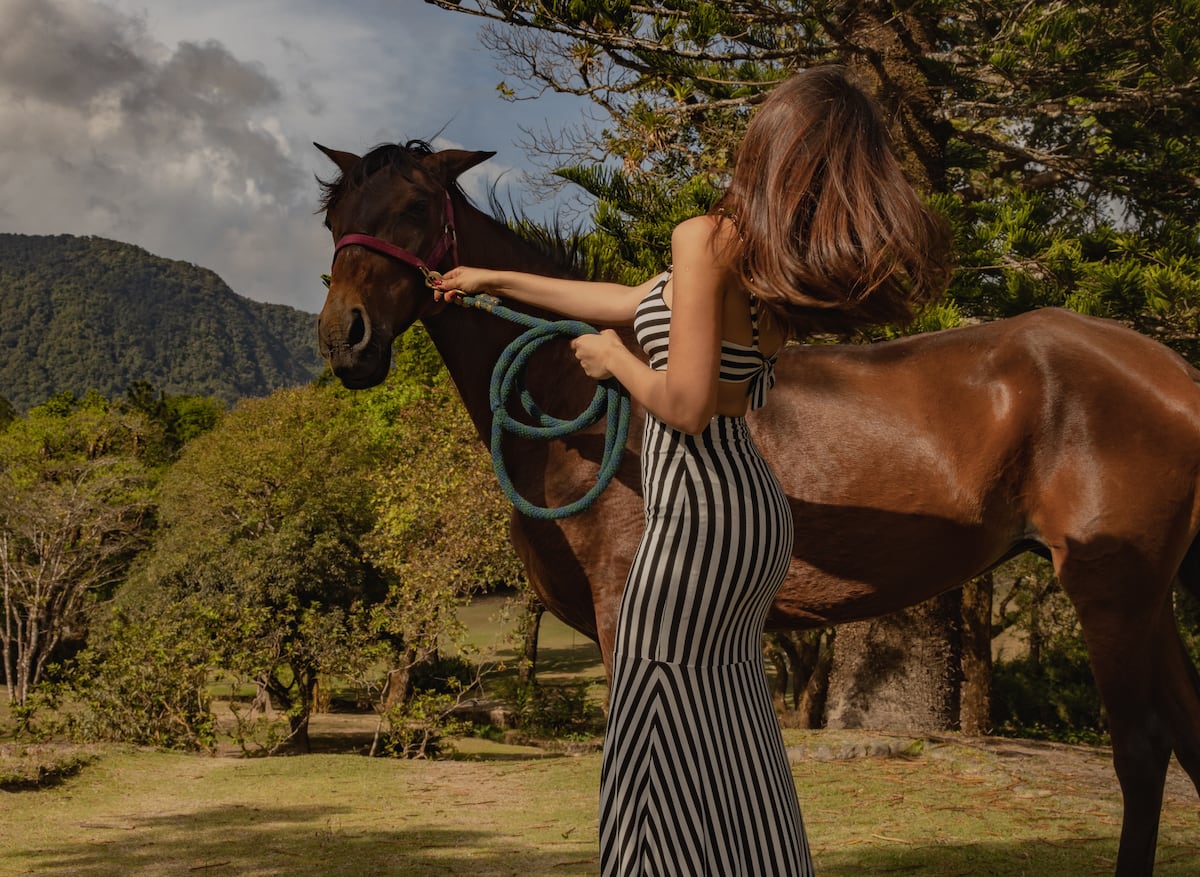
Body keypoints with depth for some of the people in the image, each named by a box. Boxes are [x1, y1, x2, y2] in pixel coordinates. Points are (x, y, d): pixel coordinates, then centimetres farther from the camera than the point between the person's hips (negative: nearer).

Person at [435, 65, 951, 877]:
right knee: (728, 742, 18)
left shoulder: (709, 240, -16)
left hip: (699, 517, -9)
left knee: (666, 750, 0)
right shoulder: (784, 262, 10)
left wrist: (613, 358, -3)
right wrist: (498, 281, 31)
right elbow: (636, 302, 22)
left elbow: (684, 403, -24)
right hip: (754, 512, 9)